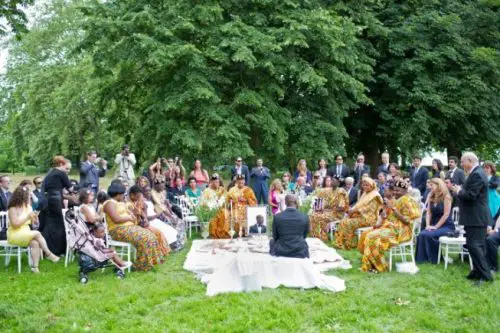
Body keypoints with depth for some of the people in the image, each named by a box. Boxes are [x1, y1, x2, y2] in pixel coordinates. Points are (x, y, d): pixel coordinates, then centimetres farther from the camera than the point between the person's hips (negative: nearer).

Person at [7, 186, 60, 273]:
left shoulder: (26, 206, 9)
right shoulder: (13, 209, -10)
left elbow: (33, 222, 14)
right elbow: (15, 224, -20)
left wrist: (34, 216, -6)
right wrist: (27, 217, -17)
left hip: (26, 233, 6)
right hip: (15, 235, -6)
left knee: (35, 243, -26)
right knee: (37, 234, -27)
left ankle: (35, 267, -29)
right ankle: (49, 254, -17)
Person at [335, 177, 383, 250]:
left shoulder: (375, 196, -8)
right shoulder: (365, 194, 20)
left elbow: (370, 209, -17)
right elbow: (359, 205, 17)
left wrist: (355, 210, -18)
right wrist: (352, 210, -4)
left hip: (369, 218, -8)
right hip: (361, 215, 8)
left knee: (349, 223, -25)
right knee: (343, 221, -11)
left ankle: (350, 244, -14)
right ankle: (341, 242, -13)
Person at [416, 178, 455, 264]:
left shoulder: (446, 197, -8)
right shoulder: (431, 197, 12)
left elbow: (446, 214, -14)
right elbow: (428, 212, 7)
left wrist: (435, 226, -16)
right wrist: (428, 225, -9)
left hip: (447, 226, -6)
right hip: (434, 225, 6)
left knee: (427, 235, -29)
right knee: (421, 234, -23)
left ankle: (434, 259, -13)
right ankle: (422, 259, -16)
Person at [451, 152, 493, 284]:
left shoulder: (477, 175, -19)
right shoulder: (477, 173, 14)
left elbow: (471, 195, -25)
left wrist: (459, 191, -10)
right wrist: (461, 189, 7)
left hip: (476, 217, -11)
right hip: (477, 216, 11)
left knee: (473, 245, -11)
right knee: (477, 245, 15)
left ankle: (485, 275, -9)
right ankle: (478, 272, 24)